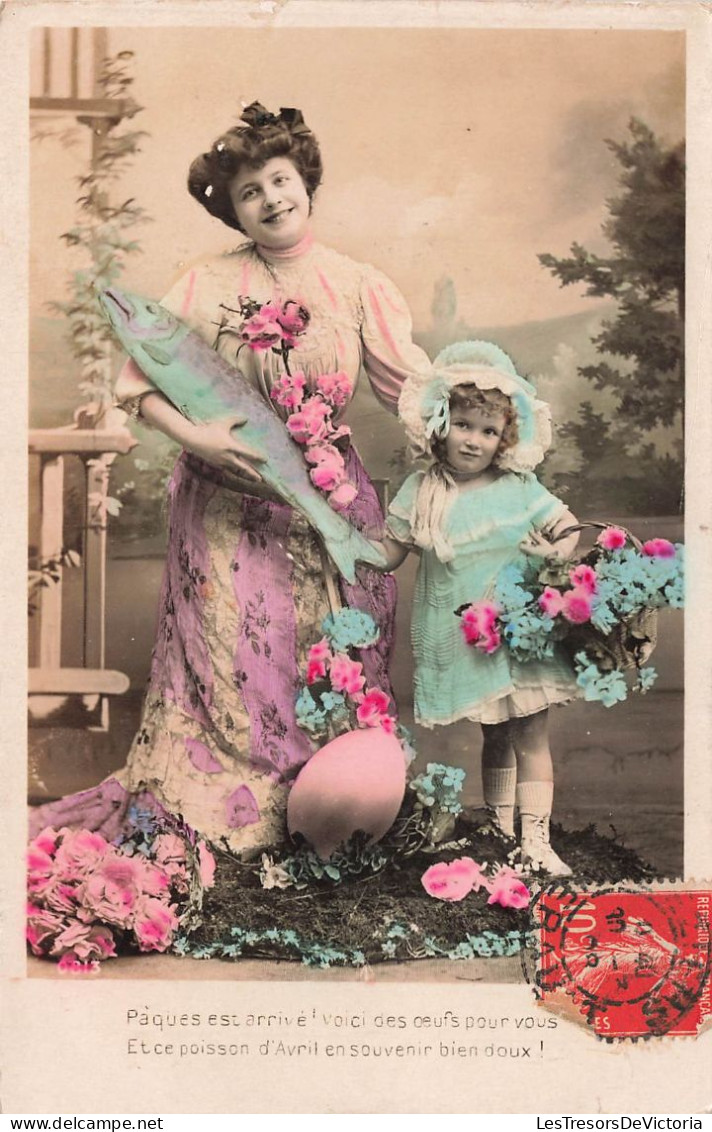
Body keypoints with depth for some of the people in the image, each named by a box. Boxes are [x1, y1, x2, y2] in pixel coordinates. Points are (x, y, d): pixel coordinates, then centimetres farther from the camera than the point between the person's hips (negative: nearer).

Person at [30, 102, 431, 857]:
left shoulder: (355, 286, 3)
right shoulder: (206, 286, -1)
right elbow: (138, 385, -3)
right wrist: (193, 435, -19)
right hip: (227, 507, -1)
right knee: (231, 670, 3)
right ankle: (214, 823, 20)